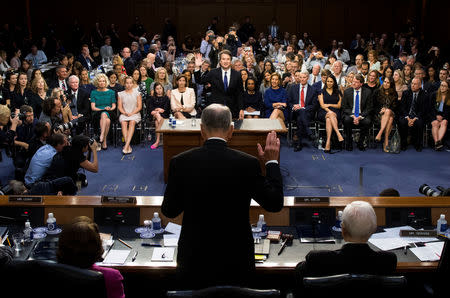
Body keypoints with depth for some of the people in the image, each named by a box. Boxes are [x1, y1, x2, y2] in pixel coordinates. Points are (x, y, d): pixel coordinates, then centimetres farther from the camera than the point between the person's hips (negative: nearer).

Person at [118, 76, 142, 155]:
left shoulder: (137, 93, 10)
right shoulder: (121, 94, 15)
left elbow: (139, 106, 4)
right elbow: (119, 106, 9)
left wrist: (132, 113, -11)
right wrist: (125, 113, -10)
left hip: (135, 114, -1)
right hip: (124, 114, 1)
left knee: (132, 122, -34)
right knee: (123, 122, -32)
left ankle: (126, 145, -44)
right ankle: (128, 146, -39)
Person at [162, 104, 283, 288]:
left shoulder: (181, 162, -9)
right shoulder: (247, 163, -12)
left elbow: (169, 210, 1)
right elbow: (275, 204, -1)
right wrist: (272, 162, 8)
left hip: (195, 263, 1)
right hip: (236, 265, 0)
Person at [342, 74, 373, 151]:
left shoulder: (367, 92, 1)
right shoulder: (347, 92, 3)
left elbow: (368, 108, -1)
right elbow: (344, 107, 0)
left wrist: (360, 117, -17)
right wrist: (353, 116, -16)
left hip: (362, 115, 0)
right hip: (350, 114, 0)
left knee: (367, 121, -32)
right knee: (347, 120, -33)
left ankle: (361, 143, -10)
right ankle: (349, 143, -14)